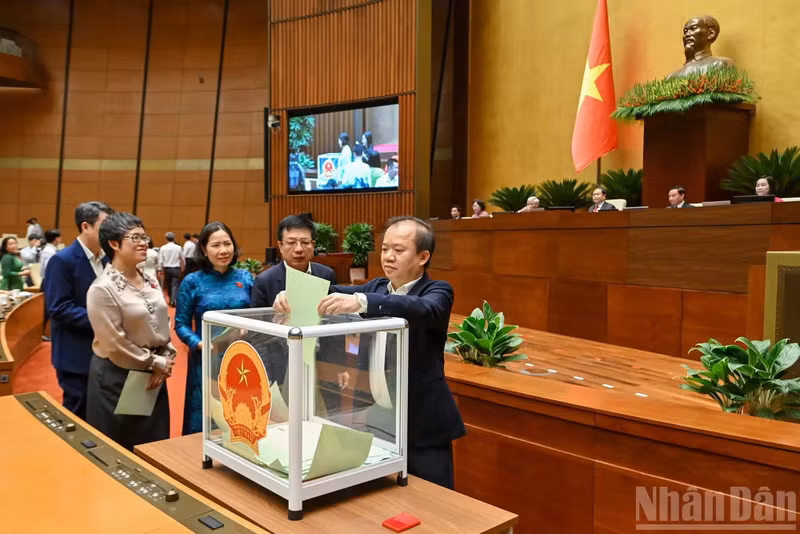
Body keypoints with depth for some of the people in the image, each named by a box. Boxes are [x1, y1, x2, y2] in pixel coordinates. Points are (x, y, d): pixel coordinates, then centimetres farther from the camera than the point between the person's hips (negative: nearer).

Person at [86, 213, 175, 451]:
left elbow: (164, 323, 12)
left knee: (155, 448, 16)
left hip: (155, 376, 7)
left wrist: (167, 358, -3)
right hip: (118, 377, -6)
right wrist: (156, 364, -12)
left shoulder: (150, 280, 6)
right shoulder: (102, 288, -17)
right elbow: (116, 345, -19)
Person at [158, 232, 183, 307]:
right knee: (175, 285, -3)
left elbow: (160, 261, -4)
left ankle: (171, 300, 28)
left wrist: (161, 270, 6)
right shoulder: (178, 248, -6)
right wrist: (182, 267, 22)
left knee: (168, 285, 17)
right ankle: (173, 300, -16)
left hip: (167, 269, 2)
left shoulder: (163, 248, -4)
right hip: (176, 269, -2)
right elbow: (182, 259, 4)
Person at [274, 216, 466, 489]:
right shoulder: (377, 288, 9)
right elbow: (330, 292, 1)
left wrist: (360, 302, -45)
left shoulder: (438, 292, -9)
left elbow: (422, 309, -31)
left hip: (423, 426, -5)